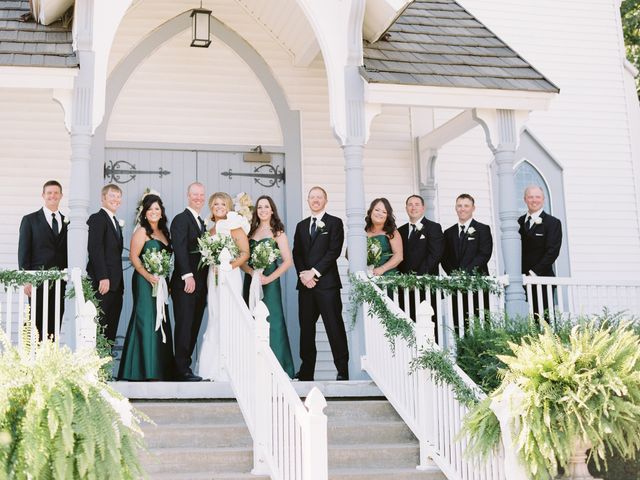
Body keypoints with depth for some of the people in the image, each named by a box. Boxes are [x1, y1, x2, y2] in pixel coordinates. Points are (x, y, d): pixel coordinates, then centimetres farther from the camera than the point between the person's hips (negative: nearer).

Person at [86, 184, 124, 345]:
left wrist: (119, 282, 15)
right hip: (103, 283, -9)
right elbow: (95, 249, -15)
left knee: (112, 328, 7)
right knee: (100, 325, -9)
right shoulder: (97, 219, -6)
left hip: (115, 284, 9)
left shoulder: (116, 222, 22)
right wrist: (103, 278, -22)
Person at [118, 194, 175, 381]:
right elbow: (133, 256, -12)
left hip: (160, 283, 8)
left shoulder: (163, 232, 17)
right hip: (145, 282, -8)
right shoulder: (142, 232, -4)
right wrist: (148, 275, -21)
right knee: (146, 320, -9)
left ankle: (160, 369, 14)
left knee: (160, 322, 9)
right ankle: (145, 370, -8)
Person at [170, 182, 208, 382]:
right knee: (184, 326, -8)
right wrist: (187, 276, -23)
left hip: (200, 283, 8)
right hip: (185, 282, -8)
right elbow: (180, 249, -15)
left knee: (194, 327, 7)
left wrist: (205, 284, 12)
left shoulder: (202, 223, 22)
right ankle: (182, 370, -6)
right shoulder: (181, 219, -4)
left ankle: (185, 366, 12)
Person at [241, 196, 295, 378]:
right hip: (251, 280, 4)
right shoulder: (250, 232, 13)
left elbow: (288, 261, -4)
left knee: (270, 321, -6)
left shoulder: (277, 233, 3)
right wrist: (252, 272, -13)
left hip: (269, 282, -4)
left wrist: (269, 278, -13)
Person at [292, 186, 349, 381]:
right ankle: (306, 370, 10)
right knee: (306, 327, 5)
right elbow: (296, 253, 12)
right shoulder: (301, 225, 19)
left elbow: (334, 251, -7)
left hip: (327, 282, -5)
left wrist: (314, 272, -12)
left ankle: (343, 370, -4)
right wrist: (303, 274, -5)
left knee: (334, 327, -6)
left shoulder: (335, 223, 4)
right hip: (305, 283, 5)